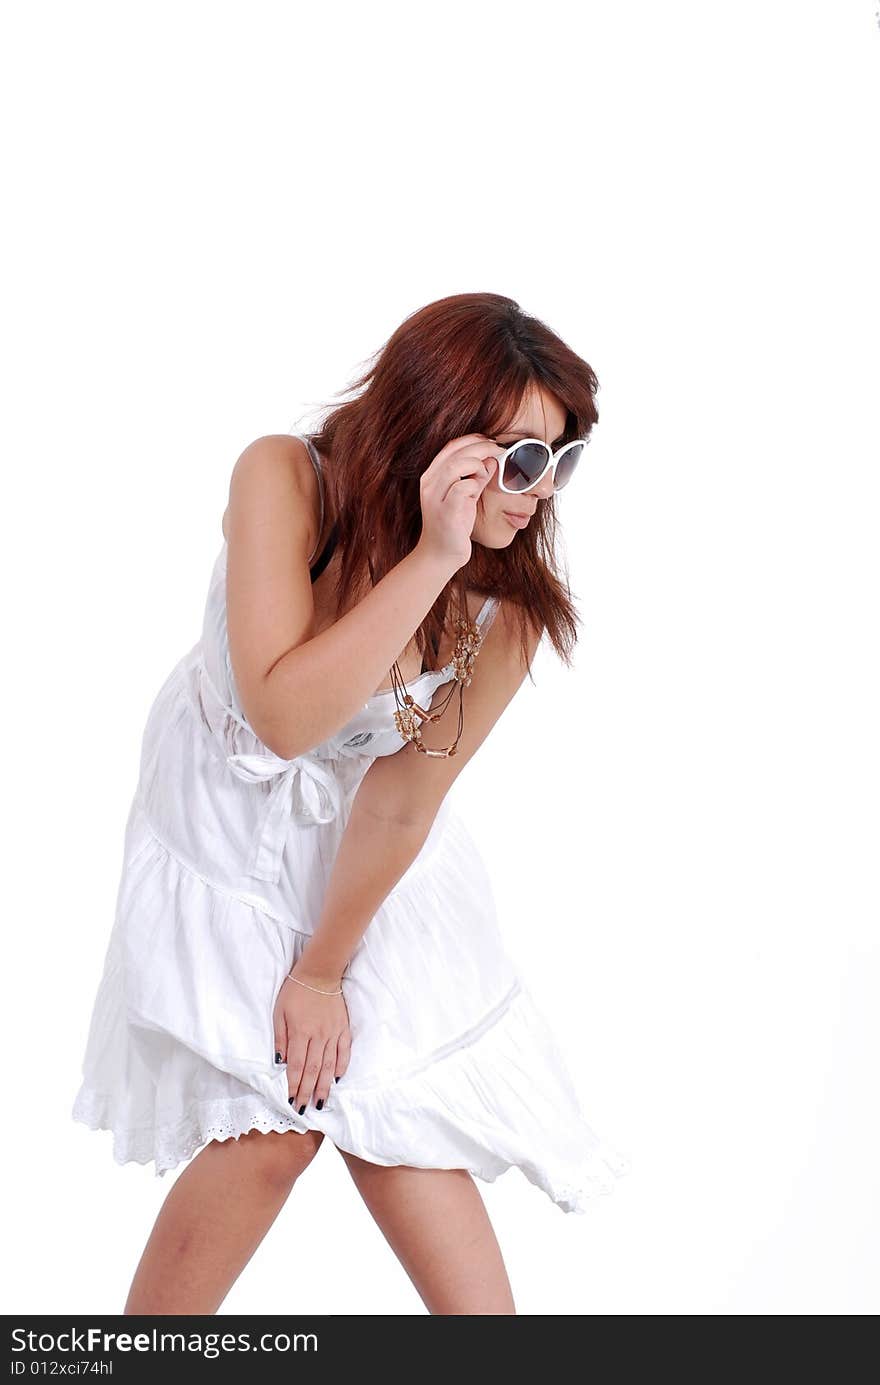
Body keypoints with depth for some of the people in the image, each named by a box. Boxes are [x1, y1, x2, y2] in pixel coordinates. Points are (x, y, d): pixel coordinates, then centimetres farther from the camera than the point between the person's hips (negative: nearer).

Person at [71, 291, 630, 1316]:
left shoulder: (507, 606, -22)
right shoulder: (282, 480, -27)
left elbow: (401, 802, -16)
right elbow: (284, 717, -36)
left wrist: (324, 971, -9)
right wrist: (431, 561, -41)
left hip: (359, 844, 2)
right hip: (228, 820, -2)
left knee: (392, 1107, -3)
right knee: (277, 1125, -8)